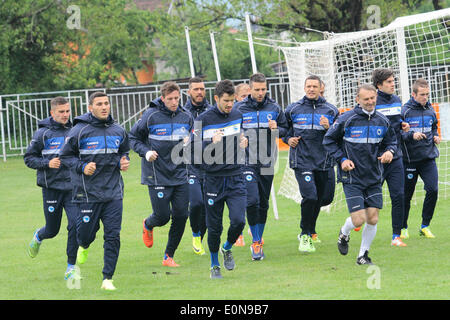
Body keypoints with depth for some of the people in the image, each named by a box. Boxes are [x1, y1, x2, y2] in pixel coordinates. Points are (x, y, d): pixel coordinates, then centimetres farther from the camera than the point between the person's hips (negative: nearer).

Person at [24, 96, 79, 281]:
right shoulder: (43, 133, -5)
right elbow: (29, 158, -1)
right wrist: (47, 163, -15)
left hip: (73, 187, 2)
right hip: (52, 187, -2)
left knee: (76, 224, -11)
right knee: (52, 229, 9)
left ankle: (71, 266, -1)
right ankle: (38, 237, 46)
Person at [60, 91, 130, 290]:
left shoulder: (118, 131, 7)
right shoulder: (79, 131, -7)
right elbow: (66, 156, 0)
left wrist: (124, 162, 1)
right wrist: (82, 167, -15)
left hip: (113, 192, 3)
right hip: (88, 192, -3)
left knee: (113, 235, -4)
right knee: (86, 231, 5)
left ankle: (108, 278, 3)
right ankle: (84, 246, 45)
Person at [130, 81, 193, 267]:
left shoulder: (186, 117, 4)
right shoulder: (151, 116, -8)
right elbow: (133, 137, 1)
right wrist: (145, 152, -15)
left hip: (180, 175, 4)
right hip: (157, 176, -4)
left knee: (181, 216, -1)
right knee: (163, 216, -3)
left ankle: (169, 256, 14)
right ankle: (148, 225, 35)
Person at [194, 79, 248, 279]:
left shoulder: (238, 115, 6)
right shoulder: (204, 119, -6)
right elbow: (194, 148, -6)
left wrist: (243, 142, 2)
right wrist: (212, 143, -22)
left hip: (236, 178, 2)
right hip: (214, 180, -2)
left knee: (238, 220, -13)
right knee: (214, 227, 4)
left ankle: (227, 248, 17)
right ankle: (214, 265, 22)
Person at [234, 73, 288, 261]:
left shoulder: (274, 108, 6)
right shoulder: (239, 109, -1)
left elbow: (285, 129, 16)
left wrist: (276, 129, -6)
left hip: (267, 163, 3)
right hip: (247, 162, -3)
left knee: (263, 203, 10)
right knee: (252, 201, -16)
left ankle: (259, 240, 25)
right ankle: (255, 242, -7)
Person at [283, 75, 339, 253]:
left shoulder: (331, 110, 6)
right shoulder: (293, 109, 4)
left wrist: (329, 128, -12)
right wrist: (288, 139, 1)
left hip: (324, 162, 3)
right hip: (302, 161, -3)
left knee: (320, 199, 11)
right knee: (310, 196, -18)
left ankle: (310, 232, 32)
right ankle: (305, 235, -5)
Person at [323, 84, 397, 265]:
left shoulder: (383, 121, 4)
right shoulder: (346, 120, -8)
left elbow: (392, 141, 18)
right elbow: (329, 140, 2)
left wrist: (390, 151, -5)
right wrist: (341, 159, -8)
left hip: (374, 178, 4)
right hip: (352, 177, -4)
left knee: (373, 219, 0)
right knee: (359, 219, -11)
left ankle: (363, 255, 19)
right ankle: (344, 234, 25)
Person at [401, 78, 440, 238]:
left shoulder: (430, 110, 7)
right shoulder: (404, 111, -8)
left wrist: (436, 136, 5)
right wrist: (412, 135, -25)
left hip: (428, 158, 3)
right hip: (410, 159, -3)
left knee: (432, 189, -11)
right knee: (406, 195, 5)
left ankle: (425, 226, 3)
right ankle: (403, 228, 23)